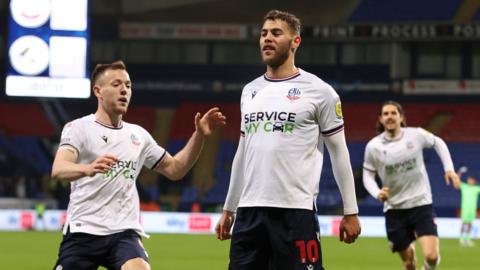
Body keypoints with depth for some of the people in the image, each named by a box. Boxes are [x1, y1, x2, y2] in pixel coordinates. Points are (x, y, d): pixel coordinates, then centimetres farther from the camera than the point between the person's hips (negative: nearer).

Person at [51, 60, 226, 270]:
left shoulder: (138, 135, 15)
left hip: (124, 232, 3)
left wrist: (199, 135, 8)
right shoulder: (78, 128, -3)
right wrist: (88, 169, -44)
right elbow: (58, 170, -21)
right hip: (83, 231, -3)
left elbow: (175, 169, 24)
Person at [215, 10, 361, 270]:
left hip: (296, 210, -6)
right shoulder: (250, 91, 15)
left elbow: (339, 152, 0)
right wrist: (228, 209, 21)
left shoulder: (319, 91, -2)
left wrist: (350, 211, -2)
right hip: (249, 210, 6)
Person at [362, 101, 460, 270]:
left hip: (421, 204, -1)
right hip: (394, 209, 1)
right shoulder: (373, 147, -6)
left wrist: (449, 169, 5)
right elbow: (368, 174, 5)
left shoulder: (416, 135, -5)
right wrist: (377, 193, -15)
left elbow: (438, 143, 14)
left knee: (431, 256, -16)